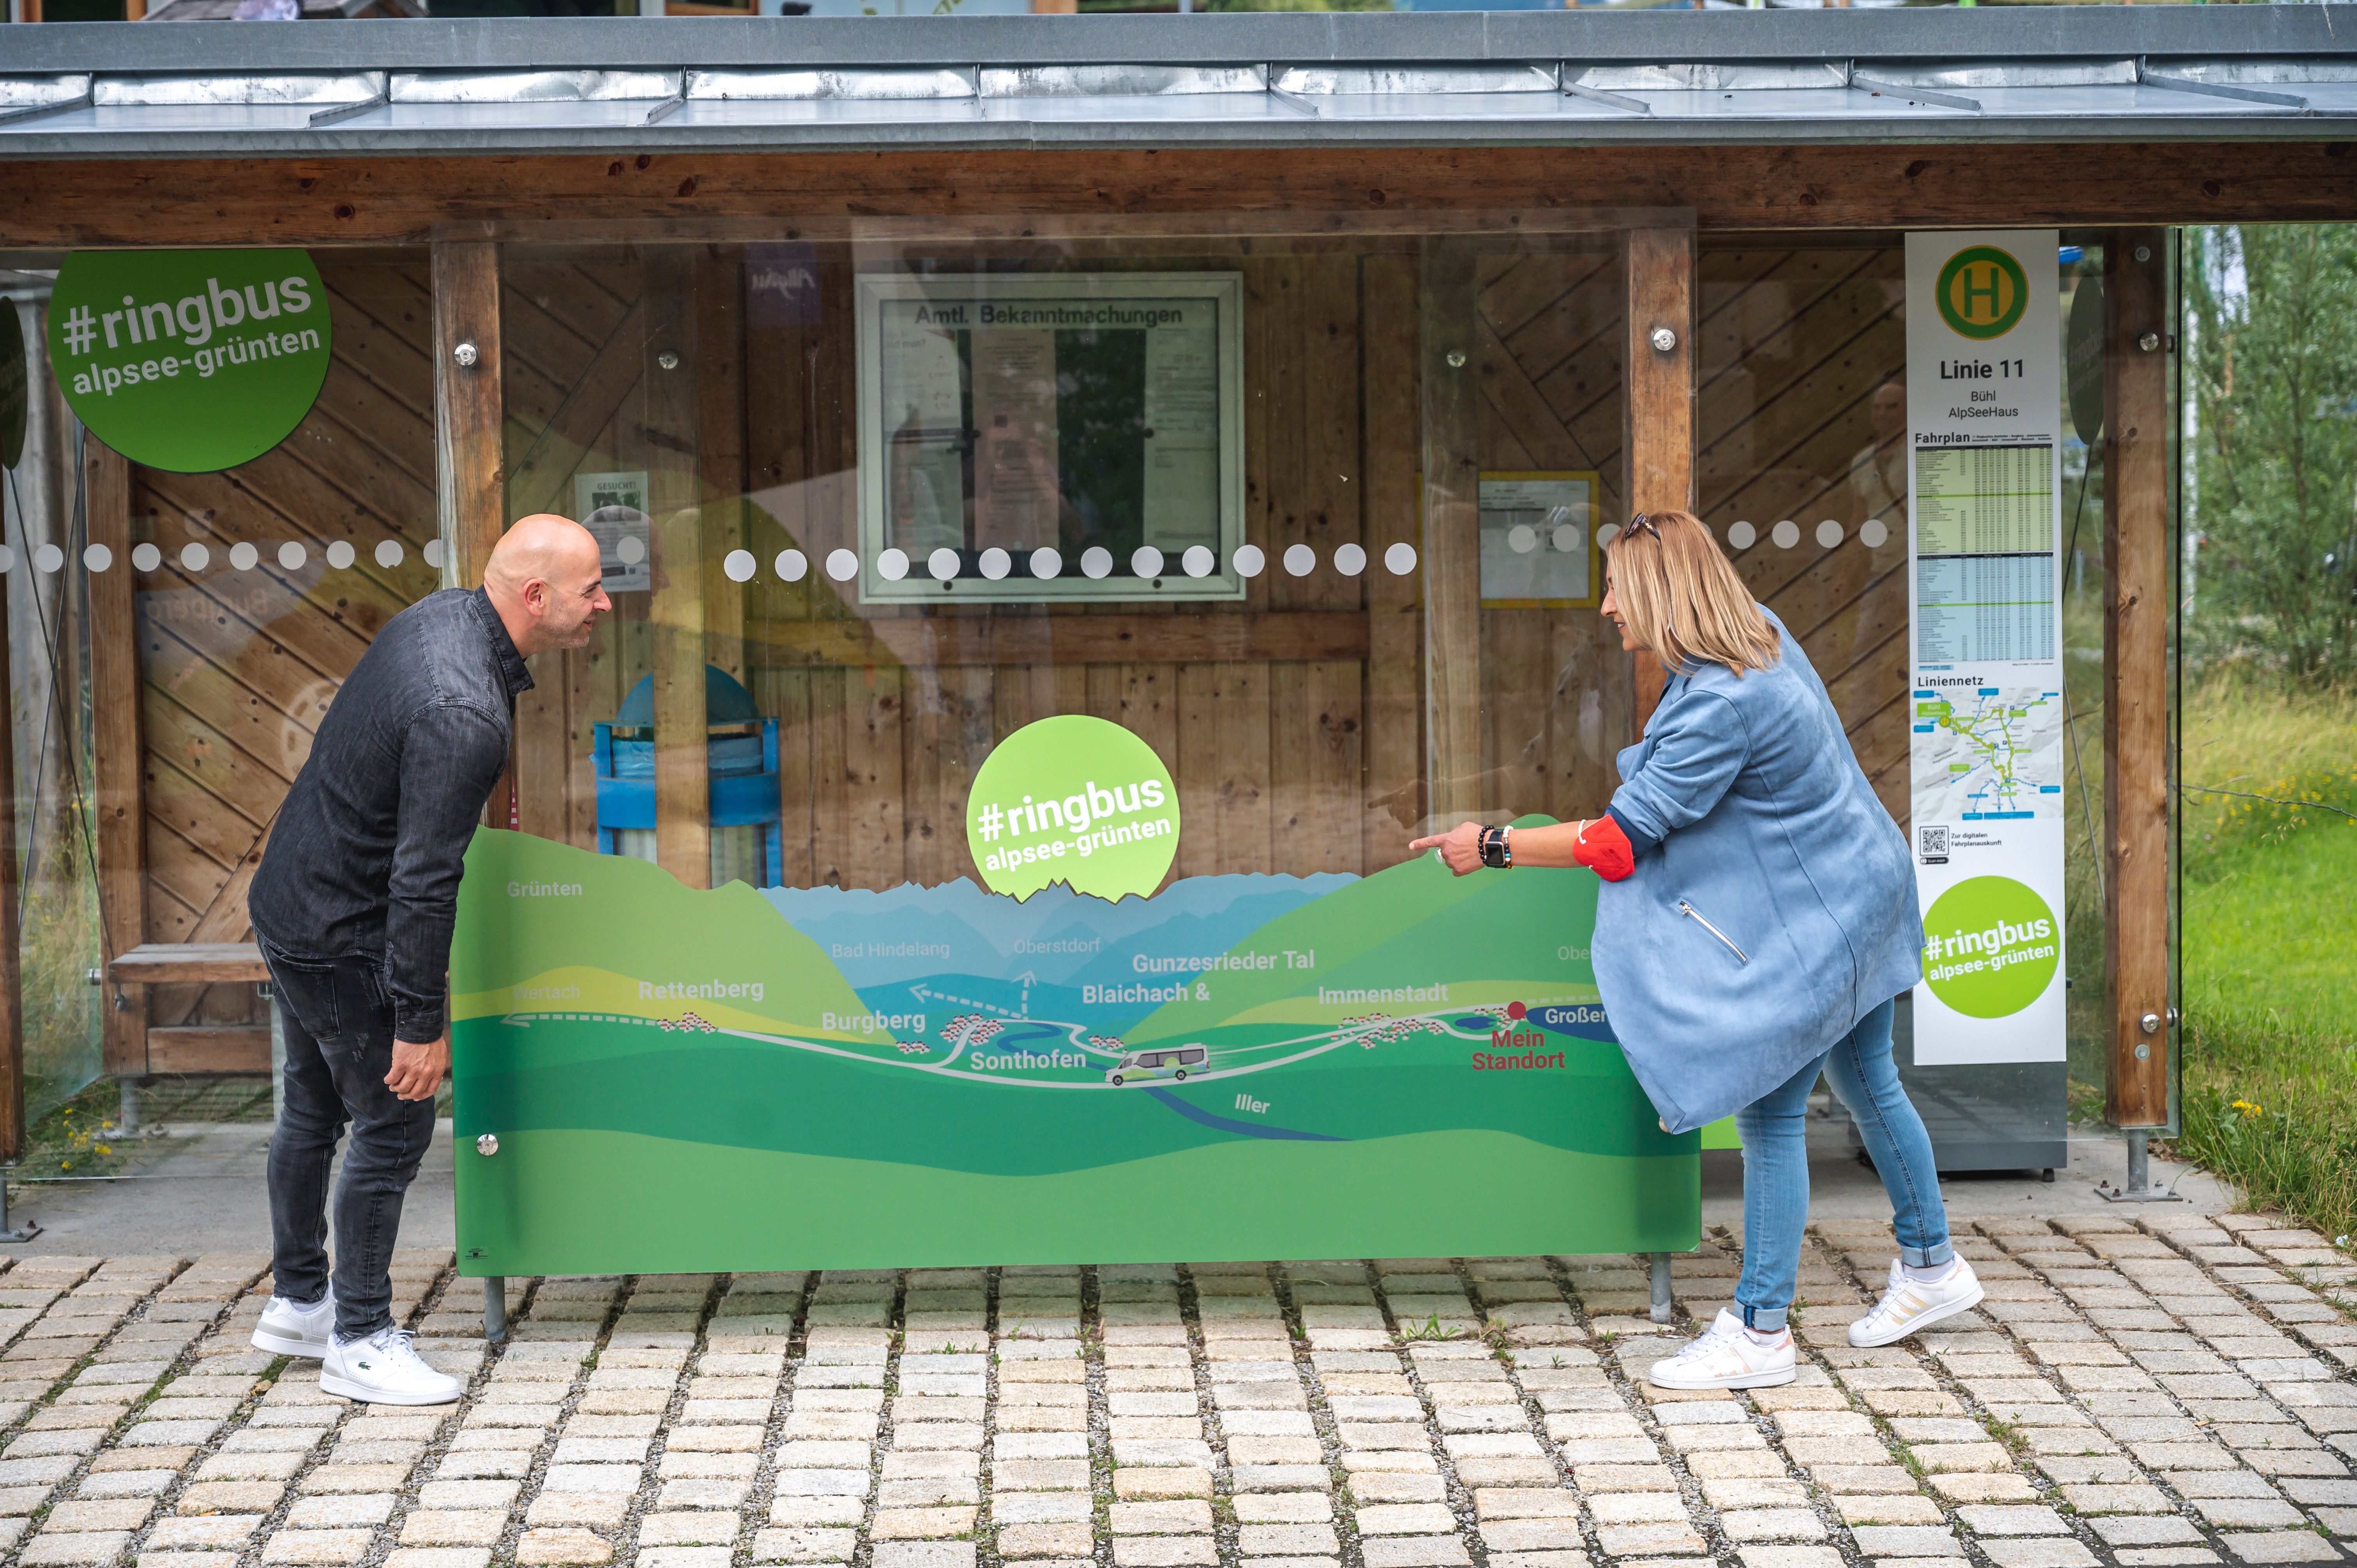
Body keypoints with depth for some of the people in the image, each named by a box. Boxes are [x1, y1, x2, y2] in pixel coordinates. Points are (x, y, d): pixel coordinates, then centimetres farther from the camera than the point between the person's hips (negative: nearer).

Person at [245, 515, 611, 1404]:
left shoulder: (443, 613, 0)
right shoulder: (464, 713, -31)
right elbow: (423, 880, -29)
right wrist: (422, 1021, -23)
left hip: (288, 899, 10)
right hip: (340, 937, -10)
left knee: (316, 1108, 20)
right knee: (394, 1124, 0)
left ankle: (297, 1303, 34)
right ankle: (359, 1342, 11)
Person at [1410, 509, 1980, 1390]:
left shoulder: (1721, 705, -29)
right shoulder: (1759, 633, 1)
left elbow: (1625, 838, -26)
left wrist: (1494, 847, -20)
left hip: (1815, 922, -10)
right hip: (1854, 891, 10)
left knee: (1769, 1112, -6)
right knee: (1865, 1086, 22)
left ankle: (1760, 1333, 1)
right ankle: (1932, 1267, 37)